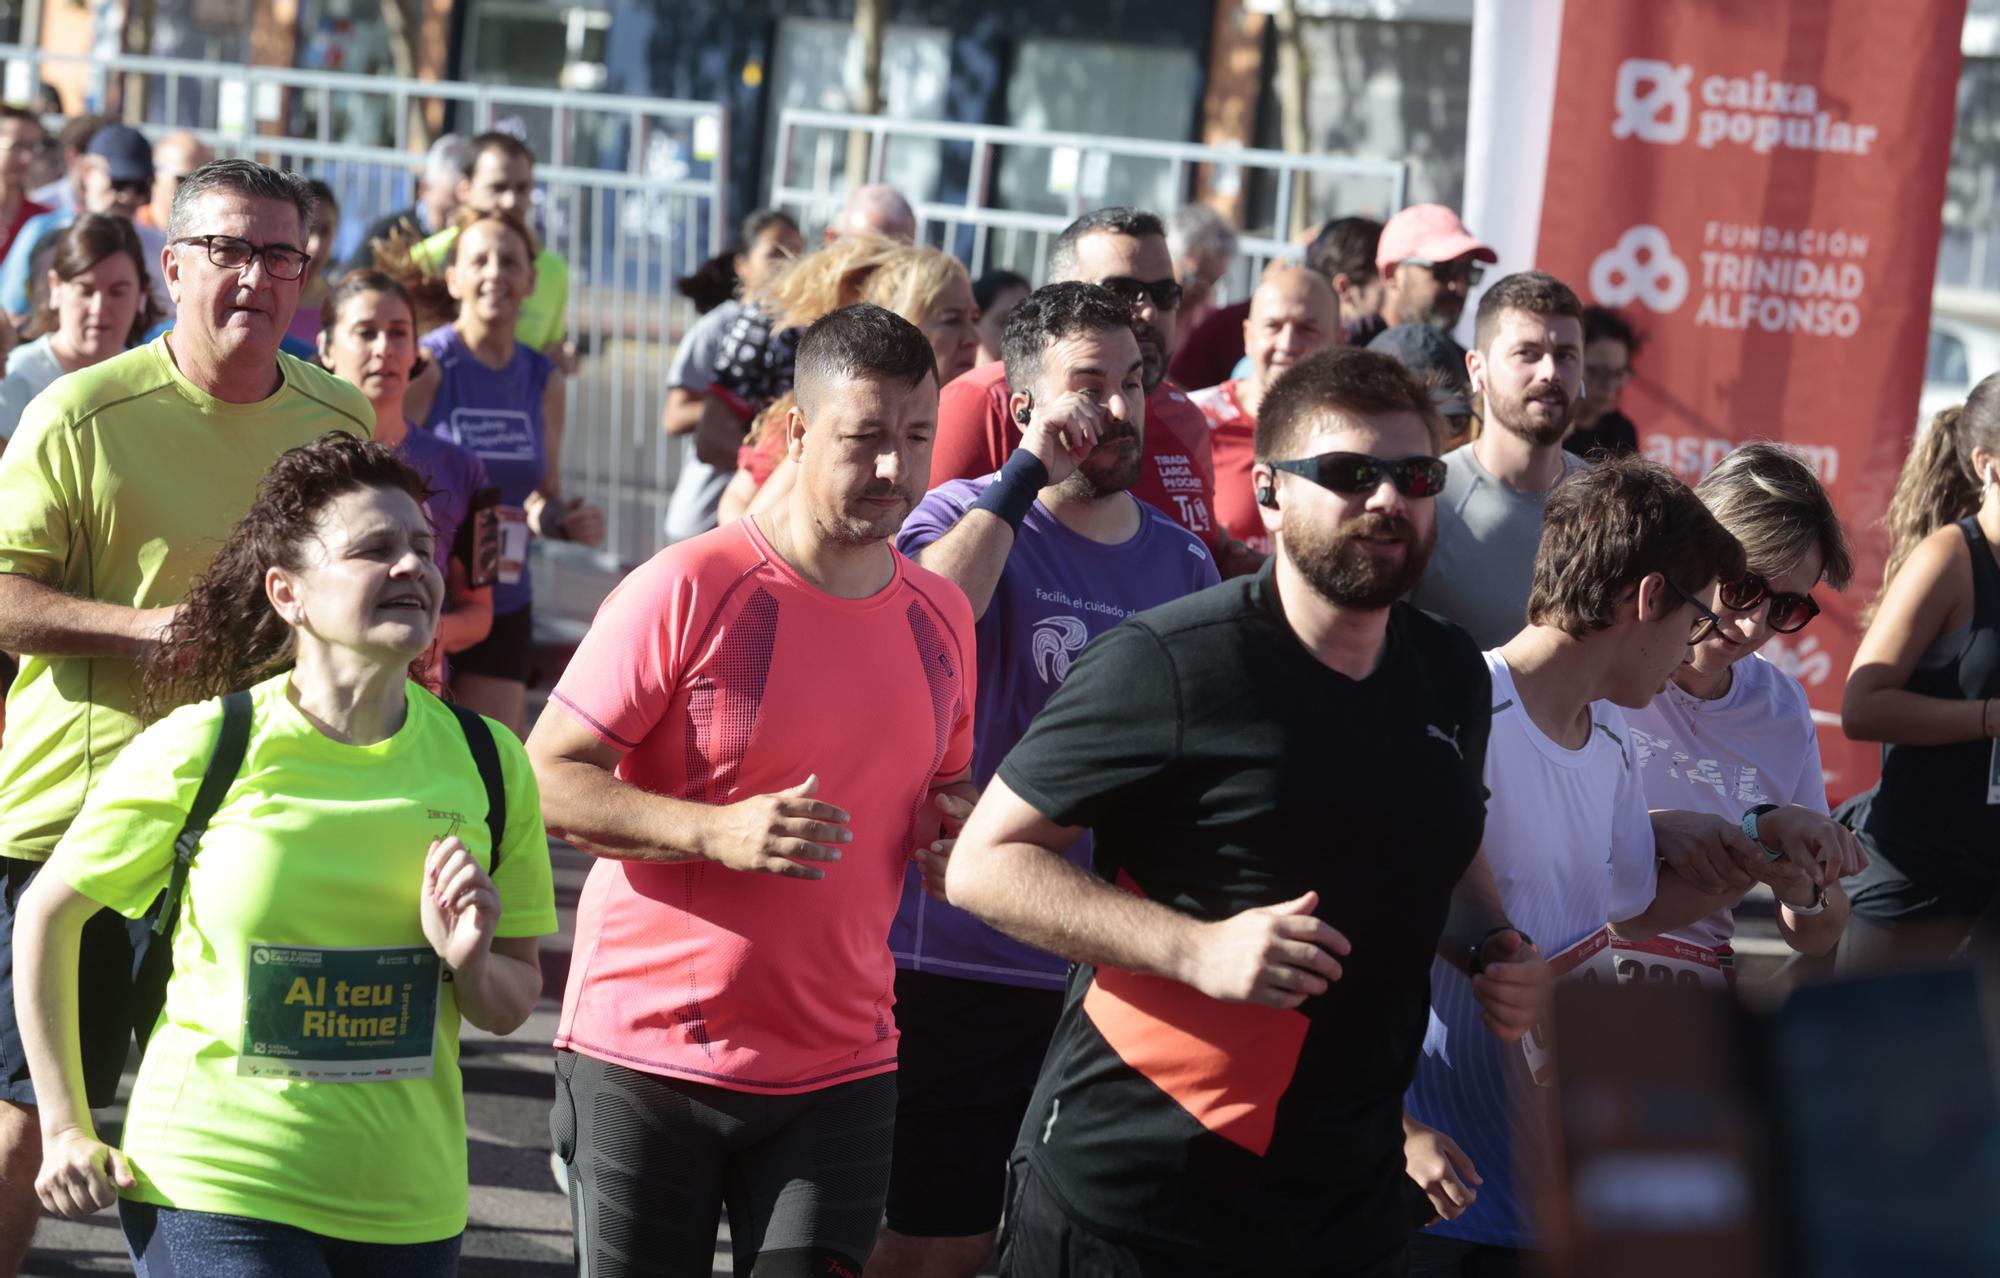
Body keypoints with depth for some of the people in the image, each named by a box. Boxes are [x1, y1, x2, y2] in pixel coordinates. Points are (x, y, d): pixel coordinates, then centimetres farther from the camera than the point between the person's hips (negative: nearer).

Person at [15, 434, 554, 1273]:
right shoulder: (201, 749, -8)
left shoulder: (486, 762, 1)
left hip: (408, 1203, 4)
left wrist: (470, 961, -13)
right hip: (214, 1189, -4)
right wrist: (66, 1131, 1)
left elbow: (512, 1006, 9)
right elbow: (47, 913, 2)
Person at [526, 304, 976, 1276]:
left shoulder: (940, 615, 9)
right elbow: (546, 778, -10)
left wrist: (960, 826, 1)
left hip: (839, 1070, 4)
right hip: (646, 1055, -4)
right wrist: (717, 832, -23)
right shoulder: (686, 590, -10)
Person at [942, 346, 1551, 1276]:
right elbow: (983, 864, -11)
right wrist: (1200, 949, -22)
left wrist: (1493, 951, 7)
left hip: (1347, 1201, 6)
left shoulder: (1452, 676, 10)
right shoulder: (1168, 666, -11)